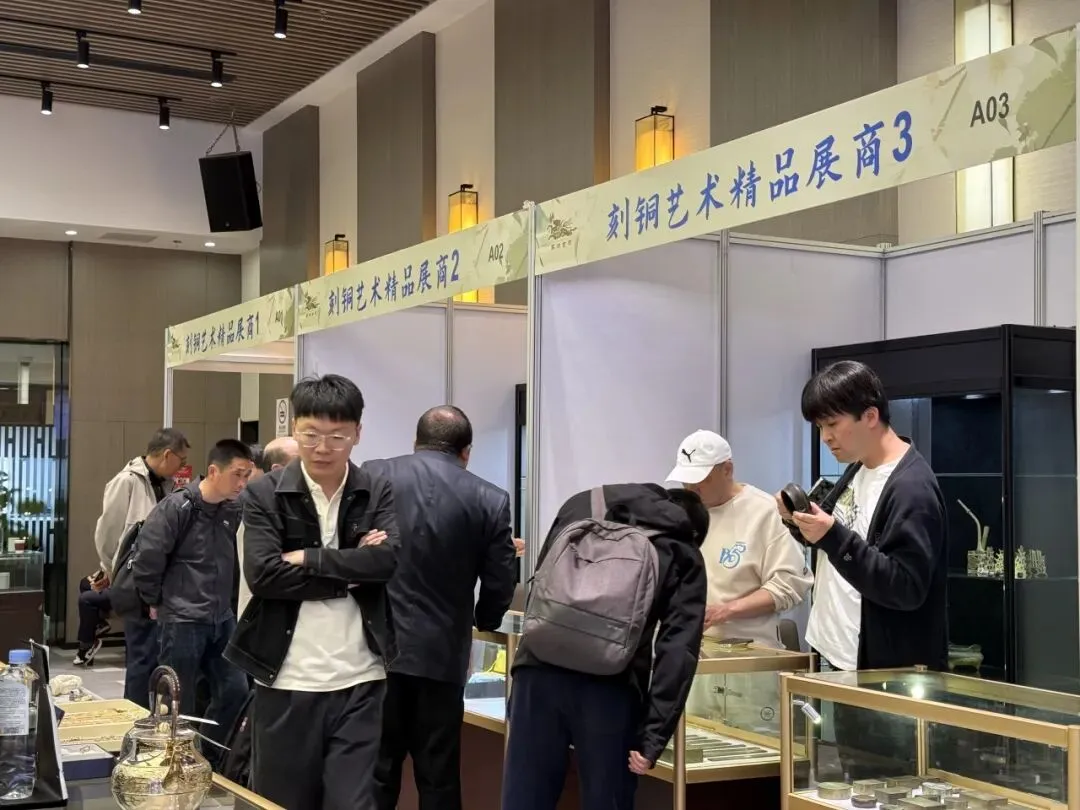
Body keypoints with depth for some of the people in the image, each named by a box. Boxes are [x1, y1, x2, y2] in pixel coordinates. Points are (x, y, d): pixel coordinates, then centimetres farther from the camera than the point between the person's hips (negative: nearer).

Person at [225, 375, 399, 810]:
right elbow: (262, 574, -13)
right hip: (286, 683, 0)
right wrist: (351, 572, -12)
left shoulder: (378, 493, 5)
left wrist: (308, 559, -13)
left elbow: (388, 559, -12)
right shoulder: (265, 494, 0)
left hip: (359, 683, 1)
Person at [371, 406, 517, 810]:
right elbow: (499, 587, 1)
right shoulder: (490, 500, -1)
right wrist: (482, 622, 23)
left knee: (375, 774, 9)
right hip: (442, 654, -1)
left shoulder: (373, 476, 3)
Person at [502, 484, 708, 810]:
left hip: (539, 669, 2)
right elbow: (677, 650, 1)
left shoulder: (584, 504, 23)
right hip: (612, 685, -2)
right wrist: (654, 736, -3)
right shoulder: (685, 555, 15)